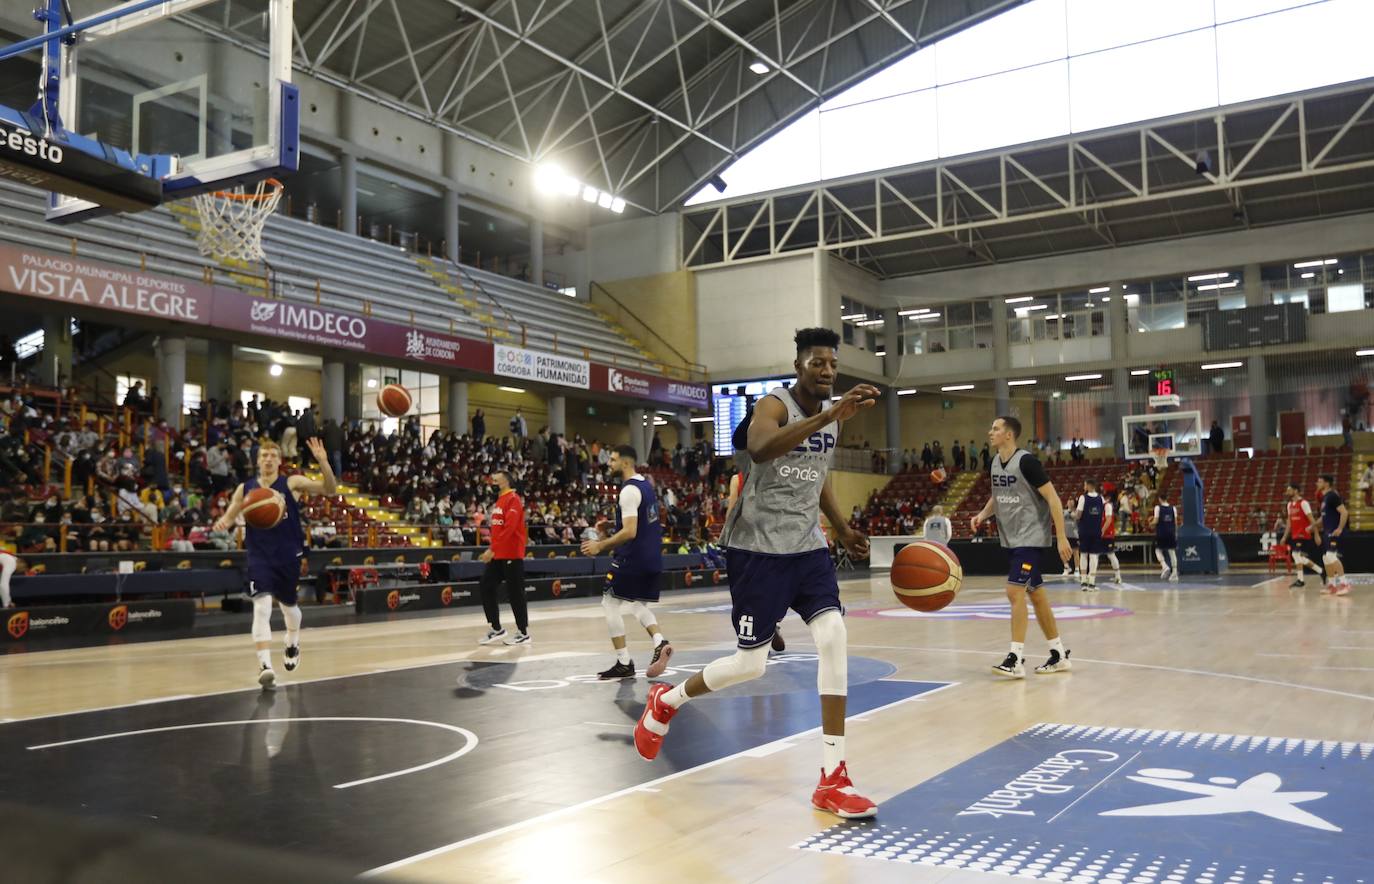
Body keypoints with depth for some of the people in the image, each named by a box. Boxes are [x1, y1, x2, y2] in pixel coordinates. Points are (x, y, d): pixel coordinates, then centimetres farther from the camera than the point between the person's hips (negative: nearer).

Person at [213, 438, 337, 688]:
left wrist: (323, 461, -30)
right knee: (262, 607, -19)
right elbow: (230, 516, 11)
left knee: (288, 606, 19)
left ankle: (293, 644, 50)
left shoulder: (292, 484, -5)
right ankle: (265, 665, -22)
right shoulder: (245, 489, 2)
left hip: (288, 556, 0)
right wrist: (222, 523, -14)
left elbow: (330, 489, -14)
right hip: (259, 557, 0)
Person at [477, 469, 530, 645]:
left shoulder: (513, 500, -12)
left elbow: (509, 528, -21)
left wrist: (492, 549, -24)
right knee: (486, 587, 6)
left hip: (511, 555, -9)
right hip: (498, 555, 9)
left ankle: (523, 633, 7)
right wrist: (492, 550, 13)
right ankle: (496, 629, 14)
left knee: (515, 594, -3)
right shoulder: (499, 501, 17)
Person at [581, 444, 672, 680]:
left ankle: (624, 664, 2)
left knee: (611, 605, 3)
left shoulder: (629, 491, -17)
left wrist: (601, 546, -15)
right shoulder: (646, 485, 13)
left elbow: (629, 532, -24)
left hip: (633, 558, -9)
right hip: (652, 558, 9)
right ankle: (660, 643, -3)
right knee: (637, 605, 20)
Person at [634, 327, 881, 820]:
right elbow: (760, 450, -40)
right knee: (751, 664, -1)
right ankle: (666, 701, 30)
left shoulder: (830, 412, 9)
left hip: (806, 544, 6)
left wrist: (842, 529, 14)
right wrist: (830, 417, -48)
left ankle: (832, 780, -5)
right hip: (757, 547, -6)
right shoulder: (774, 405, -15)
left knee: (834, 639, -12)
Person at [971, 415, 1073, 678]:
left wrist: (1061, 537, -20)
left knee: (1015, 591, -16)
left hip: (1031, 536, -9)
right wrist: (983, 514, 4)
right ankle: (1059, 654, 23)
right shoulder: (995, 461, 6)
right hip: (1013, 537, 9)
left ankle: (1016, 659, -12)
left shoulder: (1026, 461, -17)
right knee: (1036, 594, 13)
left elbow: (1052, 497, -17)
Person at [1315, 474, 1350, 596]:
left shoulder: (1333, 496, -14)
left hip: (1334, 532, -10)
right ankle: (1331, 585, 20)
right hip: (1328, 532, 10)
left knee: (1331, 556, -19)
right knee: (1326, 558, 12)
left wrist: (1340, 529, -24)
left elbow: (1344, 512, -22)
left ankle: (1344, 583, -17)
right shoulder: (1324, 497, 15)